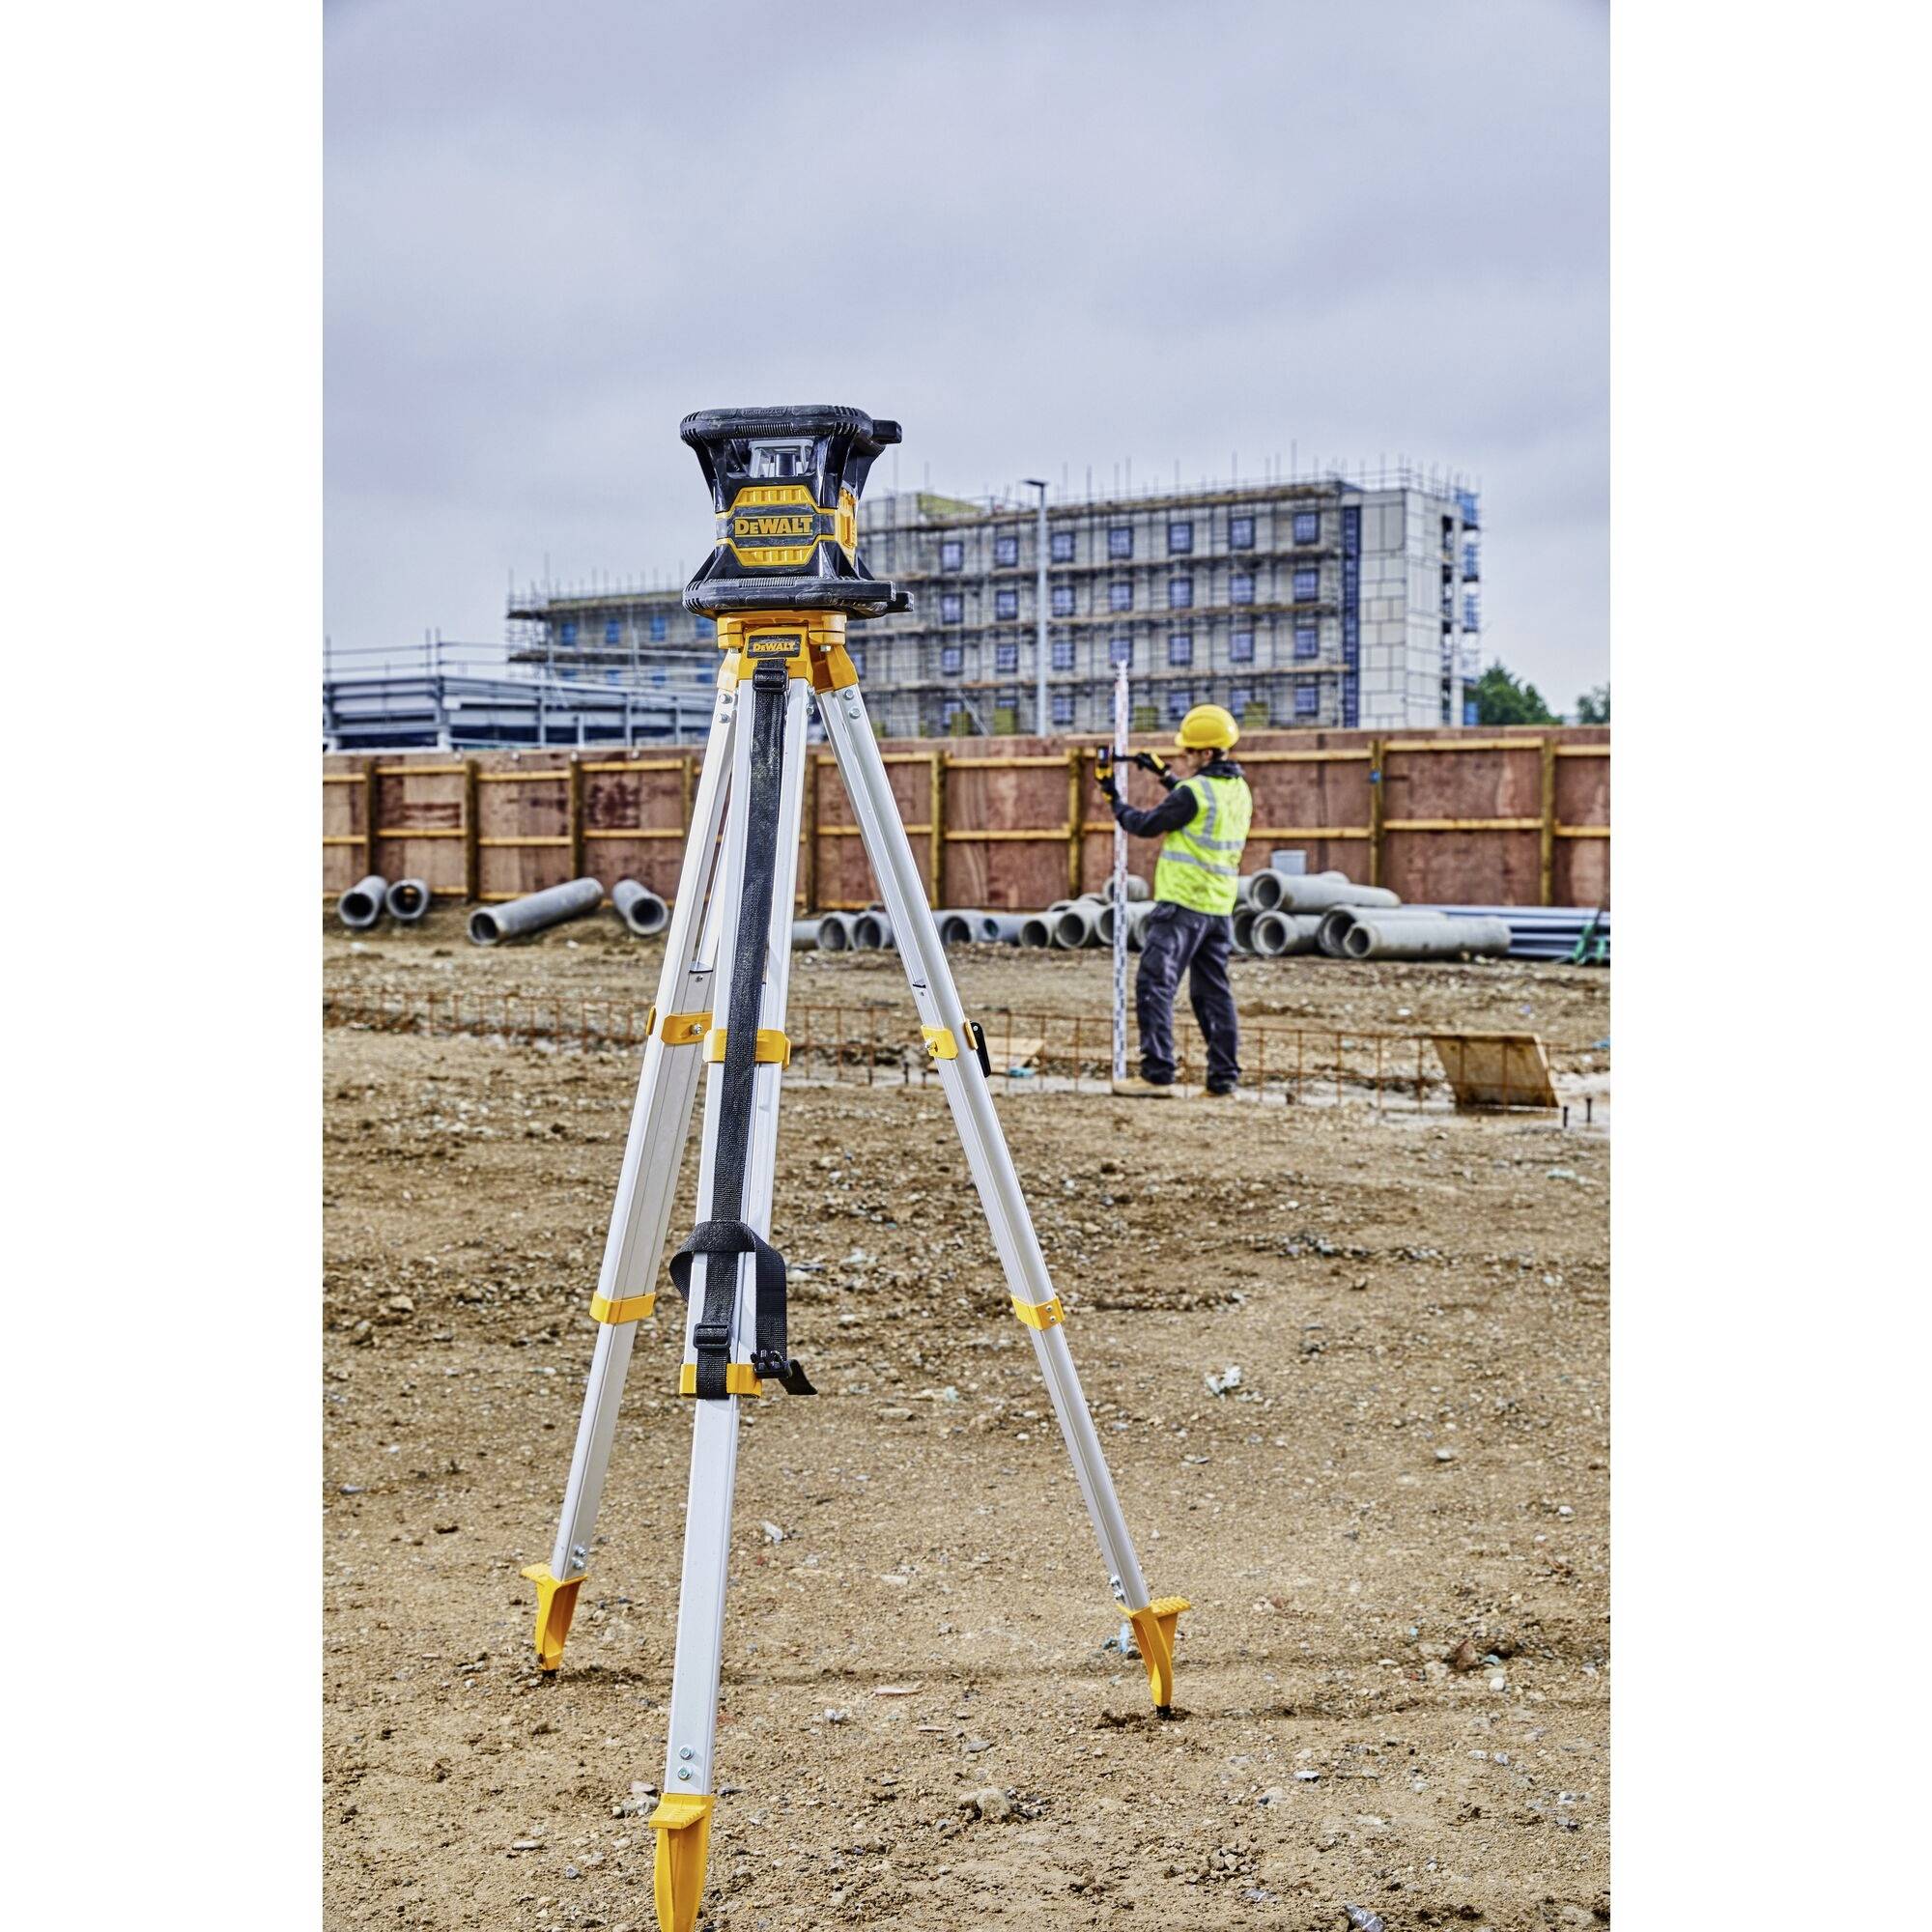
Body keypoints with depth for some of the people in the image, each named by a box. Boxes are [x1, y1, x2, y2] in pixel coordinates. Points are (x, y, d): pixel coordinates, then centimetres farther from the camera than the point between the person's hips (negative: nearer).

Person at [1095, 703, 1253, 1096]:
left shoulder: (1194, 791, -16)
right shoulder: (1239, 789, 10)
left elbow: (1145, 825, -5)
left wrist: (1113, 797, 10)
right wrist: (1164, 774, 32)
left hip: (1182, 905, -8)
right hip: (1219, 908, 8)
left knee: (1154, 986, -5)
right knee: (1213, 990, 13)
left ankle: (1157, 1074, -11)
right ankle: (1224, 1076, 12)